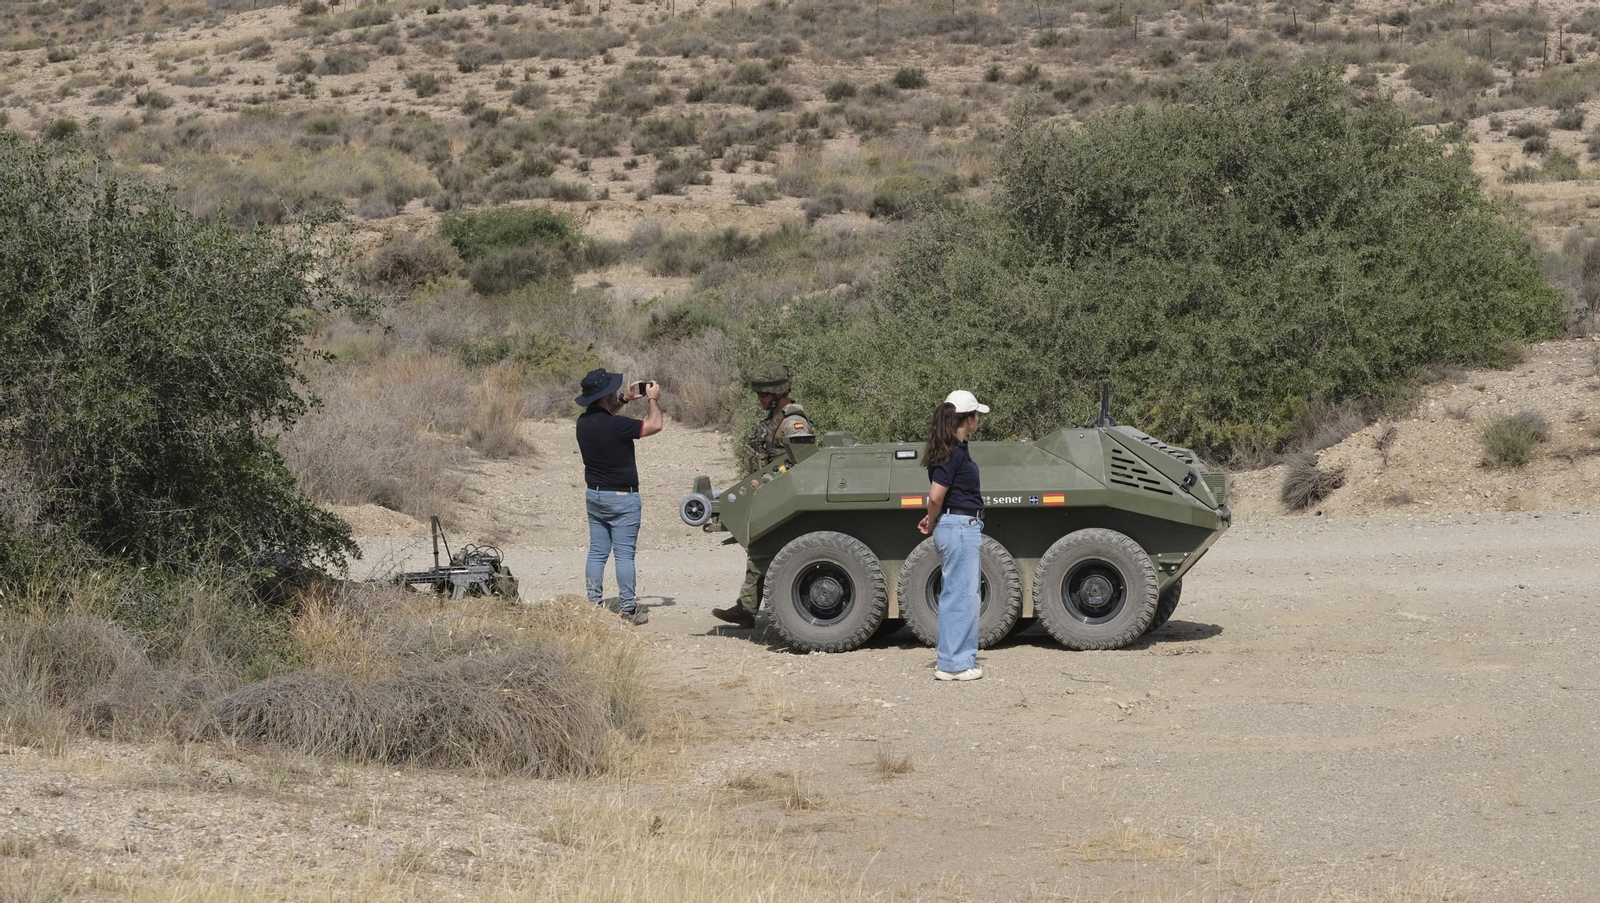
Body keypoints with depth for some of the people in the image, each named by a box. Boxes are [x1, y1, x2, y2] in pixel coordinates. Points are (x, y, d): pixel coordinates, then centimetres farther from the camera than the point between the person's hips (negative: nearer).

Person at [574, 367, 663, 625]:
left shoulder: (584, 421, -1)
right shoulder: (616, 425, -24)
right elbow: (654, 425, -12)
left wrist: (625, 399, 17)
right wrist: (654, 399, 3)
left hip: (594, 495, 7)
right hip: (622, 498, -7)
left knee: (597, 552, 11)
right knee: (624, 554, -2)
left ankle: (593, 603, 13)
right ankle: (629, 609, 0)